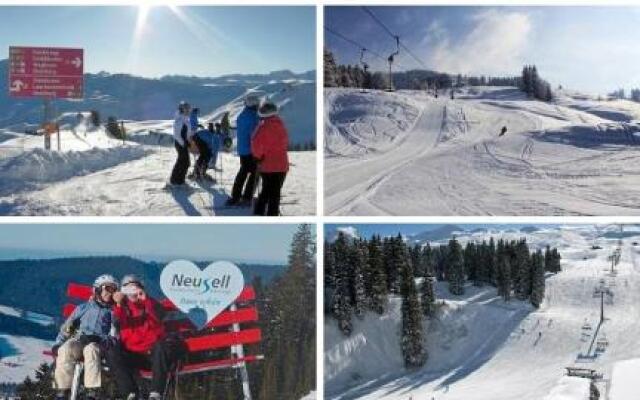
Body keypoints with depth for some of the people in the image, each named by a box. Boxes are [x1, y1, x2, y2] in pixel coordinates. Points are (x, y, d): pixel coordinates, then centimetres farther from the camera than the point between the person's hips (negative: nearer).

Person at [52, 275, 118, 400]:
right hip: (79, 339, 1)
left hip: (99, 343, -1)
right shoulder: (84, 308, 29)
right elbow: (67, 327, 24)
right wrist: (58, 343, 9)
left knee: (91, 349, -39)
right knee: (65, 350, -34)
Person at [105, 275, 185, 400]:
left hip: (153, 353, -1)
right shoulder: (122, 307, 12)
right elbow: (119, 323, -9)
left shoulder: (149, 304, 10)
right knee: (112, 353, -25)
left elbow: (159, 316, -12)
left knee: (162, 346, -33)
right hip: (133, 355, 1)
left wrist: (146, 299, -25)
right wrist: (118, 304, -27)